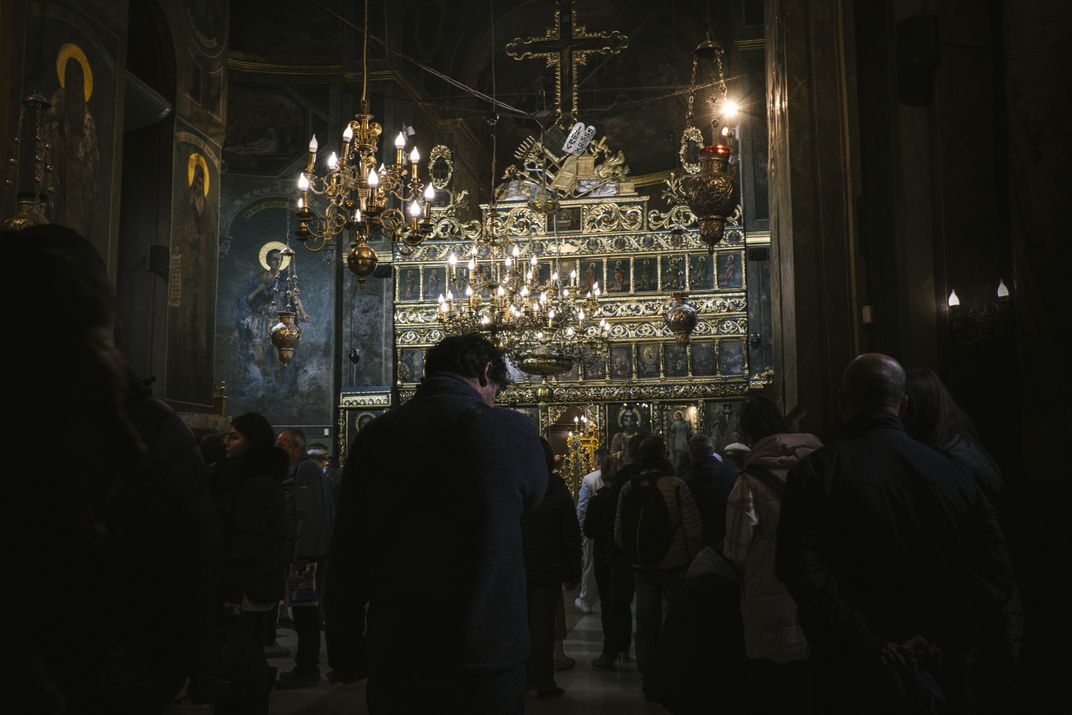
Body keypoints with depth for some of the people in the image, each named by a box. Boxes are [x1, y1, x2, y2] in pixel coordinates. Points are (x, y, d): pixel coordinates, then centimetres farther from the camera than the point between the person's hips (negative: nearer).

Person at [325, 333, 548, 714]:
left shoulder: (375, 434, -2)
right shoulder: (513, 429, -11)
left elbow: (346, 554, 2)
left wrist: (345, 652, 11)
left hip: (394, 656, 3)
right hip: (487, 654, -2)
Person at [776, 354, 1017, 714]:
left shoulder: (814, 472, -9)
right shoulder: (953, 474, 1)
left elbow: (801, 572, -22)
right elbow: (996, 576, -3)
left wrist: (868, 647, -17)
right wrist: (943, 643, -7)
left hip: (854, 679, -4)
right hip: (932, 681, 4)